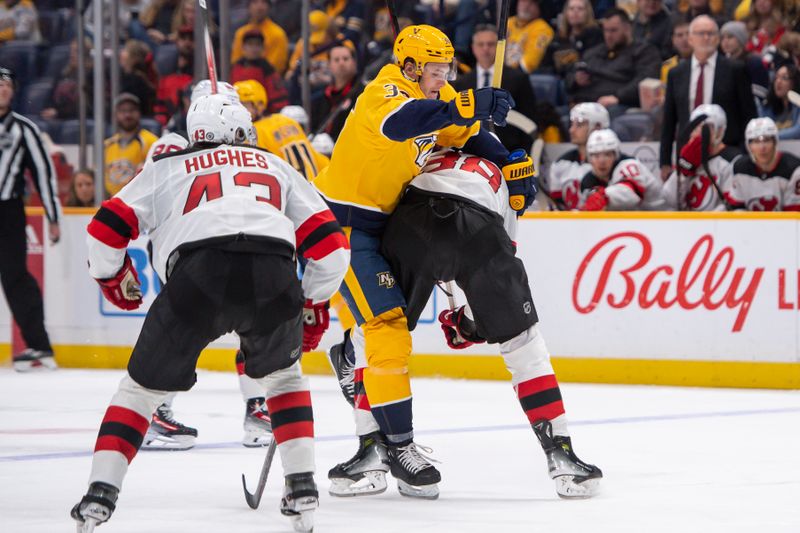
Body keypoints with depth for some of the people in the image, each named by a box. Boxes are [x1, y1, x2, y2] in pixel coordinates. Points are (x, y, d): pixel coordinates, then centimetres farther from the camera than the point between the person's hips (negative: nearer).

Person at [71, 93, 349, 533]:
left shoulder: (167, 168, 30)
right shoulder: (277, 168, 34)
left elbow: (105, 230, 21)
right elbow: (330, 245, 25)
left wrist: (113, 280, 40)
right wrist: (313, 305, 39)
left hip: (197, 272, -1)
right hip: (273, 274, 1)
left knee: (144, 385, 17)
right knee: (282, 374, 29)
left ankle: (99, 495, 5)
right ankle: (302, 491, 18)